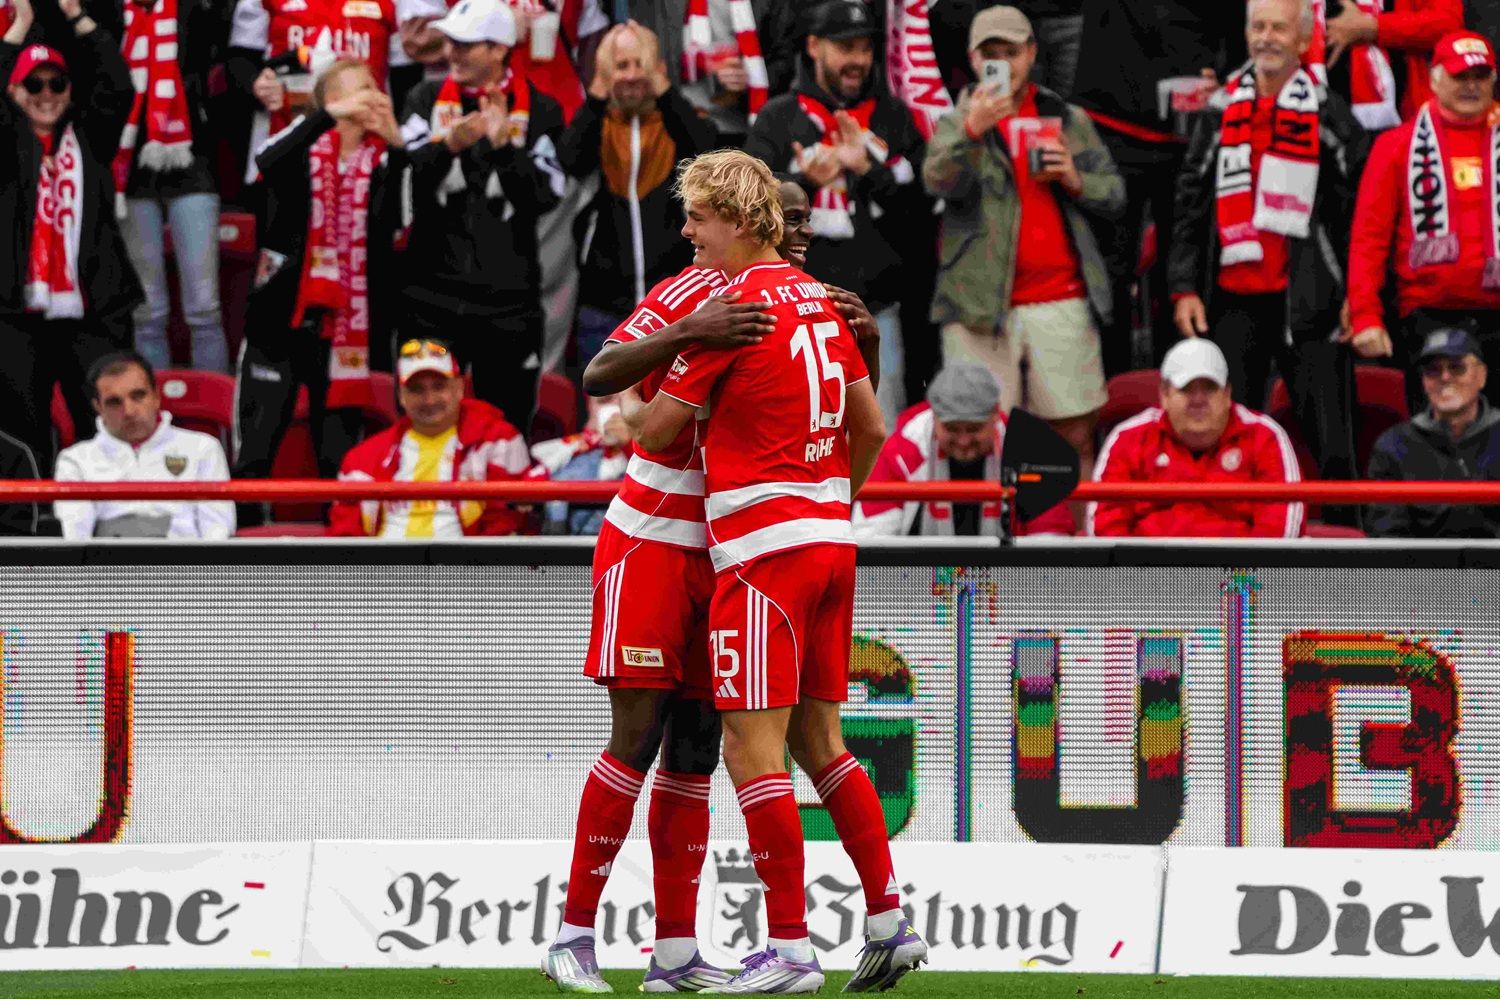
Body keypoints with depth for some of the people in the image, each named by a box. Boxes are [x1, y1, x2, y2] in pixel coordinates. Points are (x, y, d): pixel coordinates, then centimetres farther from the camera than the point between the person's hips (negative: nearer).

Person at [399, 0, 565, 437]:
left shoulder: (539, 111, 1)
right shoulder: (427, 100, 7)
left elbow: (545, 195, -8)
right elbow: (405, 176, -8)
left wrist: (504, 144, -20)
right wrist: (450, 145, -25)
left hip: (508, 299, -1)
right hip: (434, 291, 1)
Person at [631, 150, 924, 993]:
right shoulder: (816, 299, 12)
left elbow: (656, 431, -6)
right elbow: (871, 426, 19)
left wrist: (617, 419, 16)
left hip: (765, 545, -9)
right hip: (830, 538, 9)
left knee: (753, 748, -7)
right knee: (816, 738, 15)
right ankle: (891, 919, 13)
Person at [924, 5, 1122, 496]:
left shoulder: (1069, 121, 16)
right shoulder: (955, 124, 7)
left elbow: (1114, 194, 17)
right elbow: (940, 182, -13)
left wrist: (1076, 180, -4)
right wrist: (972, 129, -31)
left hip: (1062, 302, 2)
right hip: (981, 305, -2)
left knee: (1076, 436, 3)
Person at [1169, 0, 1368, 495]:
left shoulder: (1329, 116, 2)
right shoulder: (1219, 115, 12)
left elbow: (1361, 209, 0)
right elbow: (1190, 208, 13)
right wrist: (1185, 287, 5)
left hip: (1307, 303, -3)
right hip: (1233, 300, 3)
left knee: (1331, 441, -4)